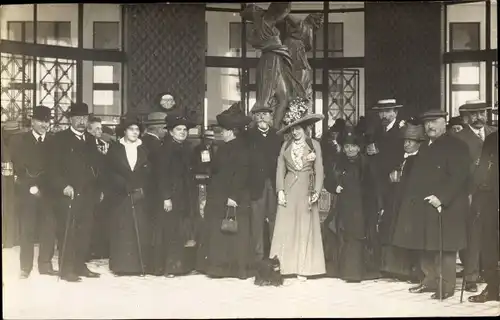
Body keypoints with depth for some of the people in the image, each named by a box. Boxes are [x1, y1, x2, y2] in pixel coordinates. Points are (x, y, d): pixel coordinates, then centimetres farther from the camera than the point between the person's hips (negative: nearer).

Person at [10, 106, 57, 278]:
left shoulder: (53, 141, 10)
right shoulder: (20, 140, 6)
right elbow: (18, 166, -1)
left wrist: (42, 185, -6)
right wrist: (30, 185, -10)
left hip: (48, 191, 2)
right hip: (28, 191, -2)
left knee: (49, 229, -1)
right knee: (27, 230, -2)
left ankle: (45, 264, 9)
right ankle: (25, 267, 4)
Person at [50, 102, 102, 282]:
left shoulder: (90, 139, 17)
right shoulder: (61, 138, -1)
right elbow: (55, 167, -8)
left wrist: (98, 188, 12)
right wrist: (64, 185, -20)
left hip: (88, 194, 6)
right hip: (69, 193, -6)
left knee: (85, 232, 7)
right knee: (67, 233, -5)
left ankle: (80, 266, 15)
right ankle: (66, 270, -2)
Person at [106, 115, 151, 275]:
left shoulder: (144, 150, 13)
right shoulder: (114, 150, 6)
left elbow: (146, 174, 8)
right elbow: (110, 174, 1)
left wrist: (138, 188, -6)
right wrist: (127, 187, -7)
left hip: (139, 197, 2)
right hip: (120, 196, -2)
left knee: (140, 230, -3)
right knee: (121, 231, -4)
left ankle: (140, 265, 1)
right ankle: (121, 266, 1)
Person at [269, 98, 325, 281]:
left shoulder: (314, 145, 3)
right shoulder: (286, 146, 8)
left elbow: (319, 170, 0)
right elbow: (280, 169, 5)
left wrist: (316, 192, -10)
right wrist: (280, 190, -7)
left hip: (306, 191, -1)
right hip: (289, 190, 1)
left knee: (305, 229, 1)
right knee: (285, 228, -2)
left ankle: (303, 268, 5)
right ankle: (284, 266, 1)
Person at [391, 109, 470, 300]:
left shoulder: (455, 146, -6)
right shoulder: (424, 147, 19)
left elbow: (459, 176, -15)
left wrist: (441, 197, -22)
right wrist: (412, 200, 9)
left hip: (444, 207, -8)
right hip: (422, 207, 8)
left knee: (443, 247, -5)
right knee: (426, 246, 10)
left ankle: (446, 285, 2)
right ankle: (430, 280, 21)